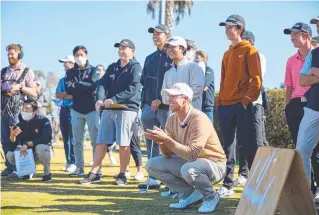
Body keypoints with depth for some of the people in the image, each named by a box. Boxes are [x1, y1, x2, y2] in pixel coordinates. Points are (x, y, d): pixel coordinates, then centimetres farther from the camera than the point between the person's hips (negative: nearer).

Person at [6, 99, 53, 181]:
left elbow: (46, 139, -28)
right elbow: (13, 148, -9)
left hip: (43, 153, -4)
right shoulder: (20, 125, -5)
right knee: (10, 155, -18)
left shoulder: (43, 121, -15)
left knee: (40, 147, -37)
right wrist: (12, 136, -29)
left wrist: (27, 144, -33)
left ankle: (47, 173, -13)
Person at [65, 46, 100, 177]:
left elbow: (94, 87, -16)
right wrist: (86, 88, -12)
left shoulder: (94, 71, 1)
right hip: (76, 110, 3)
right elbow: (68, 90, -6)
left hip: (92, 110, -3)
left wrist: (77, 85, -10)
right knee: (77, 141, 6)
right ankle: (79, 167, 13)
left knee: (95, 141, -3)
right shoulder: (70, 72, 8)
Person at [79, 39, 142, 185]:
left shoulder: (135, 68, -2)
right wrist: (100, 99, -14)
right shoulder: (112, 67, 18)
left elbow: (132, 89, -15)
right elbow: (103, 84, 6)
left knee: (123, 143, -3)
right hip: (108, 109, 6)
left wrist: (114, 99, -22)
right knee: (101, 142, 3)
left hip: (127, 109, -6)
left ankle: (122, 175, 6)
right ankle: (93, 174, 6)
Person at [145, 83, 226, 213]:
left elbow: (192, 154, -33)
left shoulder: (199, 119, -25)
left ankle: (211, 196, -7)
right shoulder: (172, 119, -2)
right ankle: (190, 194, 4)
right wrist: (161, 141, -22)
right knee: (152, 165, -5)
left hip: (213, 164, -8)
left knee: (188, 169, -39)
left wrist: (166, 139, -33)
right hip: (188, 162, 8)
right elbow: (169, 154, -1)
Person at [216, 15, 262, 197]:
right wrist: (220, 100, 10)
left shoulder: (249, 50, -2)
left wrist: (248, 99, -15)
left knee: (249, 145, -6)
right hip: (226, 105, 7)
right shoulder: (227, 54, 19)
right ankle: (228, 185, 11)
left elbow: (256, 78, -9)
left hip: (243, 105, -7)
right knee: (228, 146, 7)